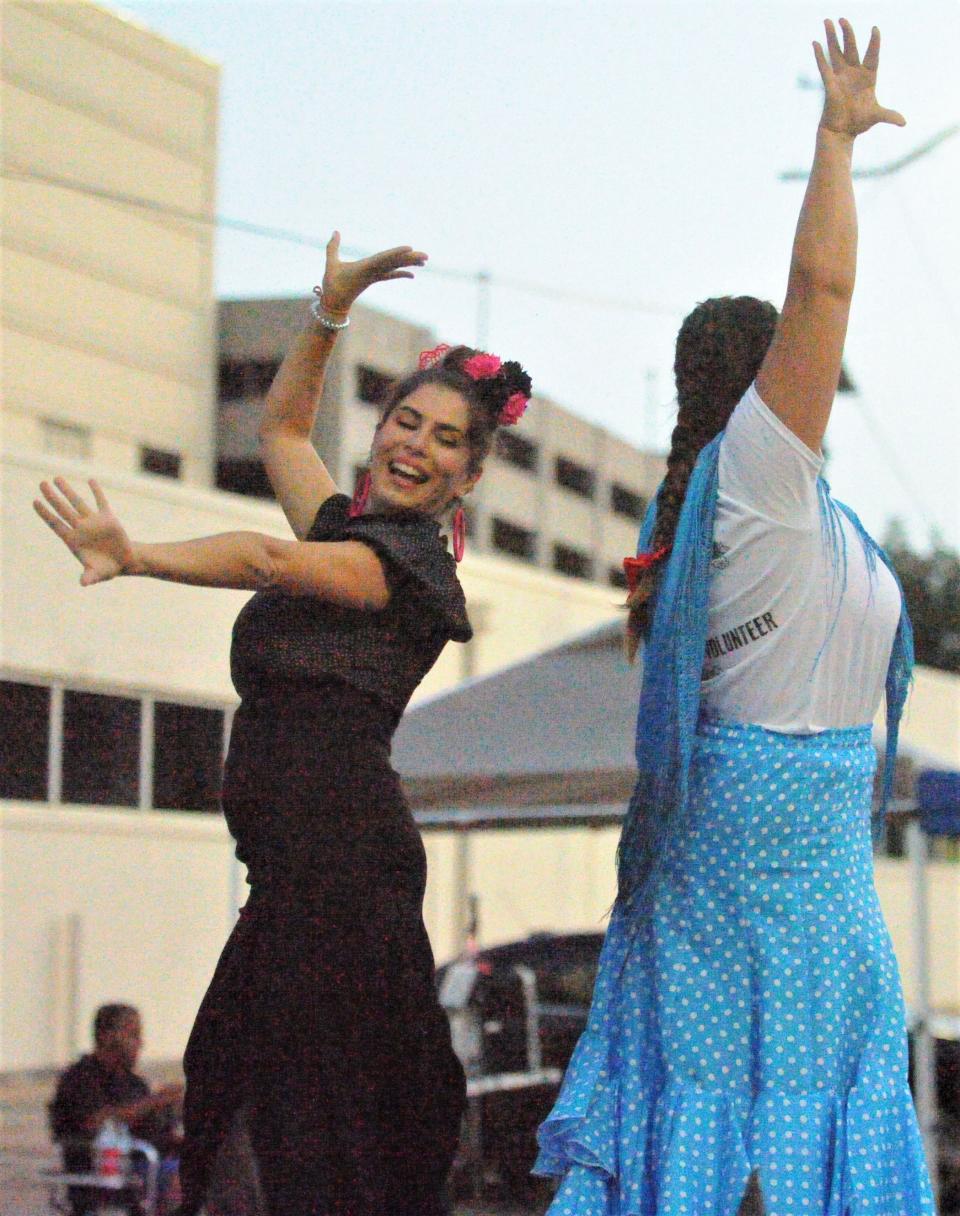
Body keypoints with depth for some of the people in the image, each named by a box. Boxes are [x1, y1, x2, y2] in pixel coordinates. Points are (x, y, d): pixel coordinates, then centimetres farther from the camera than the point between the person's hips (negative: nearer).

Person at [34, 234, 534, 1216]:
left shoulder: (403, 558, -4)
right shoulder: (353, 530, 21)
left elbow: (269, 560, -21)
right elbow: (282, 426, 36)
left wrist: (133, 557, -31)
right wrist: (331, 310, 28)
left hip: (335, 849, -9)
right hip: (308, 864, 9)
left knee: (315, 1137, -12)